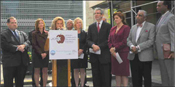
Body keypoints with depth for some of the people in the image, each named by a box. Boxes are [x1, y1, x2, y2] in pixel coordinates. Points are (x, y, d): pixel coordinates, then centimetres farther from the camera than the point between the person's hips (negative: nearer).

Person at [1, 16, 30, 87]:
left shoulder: (22, 34, 17)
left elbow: (28, 41, 6)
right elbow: (4, 46, -14)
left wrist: (23, 46, -17)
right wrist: (17, 48, -17)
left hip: (22, 62, 5)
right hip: (10, 62, -5)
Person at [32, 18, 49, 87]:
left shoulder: (47, 34, 7)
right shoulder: (34, 33, 1)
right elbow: (34, 45, -4)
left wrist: (45, 53, -10)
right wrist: (41, 53, -12)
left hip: (46, 55, 2)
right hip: (37, 55, -2)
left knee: (45, 71, 3)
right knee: (37, 71, 2)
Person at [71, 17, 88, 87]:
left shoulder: (84, 33, 7)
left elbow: (86, 43, 1)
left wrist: (82, 50, -14)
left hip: (83, 54, 0)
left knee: (82, 70, 2)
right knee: (76, 70, 2)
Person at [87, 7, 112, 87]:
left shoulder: (108, 26, 4)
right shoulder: (91, 27, 15)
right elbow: (88, 40, 9)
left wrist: (99, 47, -12)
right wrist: (93, 45, -12)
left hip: (104, 55, -3)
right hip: (94, 56, 3)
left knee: (106, 77, -2)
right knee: (96, 77, 5)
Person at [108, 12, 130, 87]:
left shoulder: (126, 28, -4)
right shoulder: (112, 29, 16)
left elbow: (125, 41, -11)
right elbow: (109, 40, 12)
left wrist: (115, 48, -11)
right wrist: (111, 49, -6)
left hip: (123, 53, -6)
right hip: (114, 53, 6)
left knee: (124, 73, -2)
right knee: (117, 73, 7)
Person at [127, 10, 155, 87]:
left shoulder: (151, 26, -1)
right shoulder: (133, 27, 17)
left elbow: (151, 41, -11)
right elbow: (129, 40, 14)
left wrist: (138, 47, -16)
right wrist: (132, 46, -8)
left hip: (145, 57, -5)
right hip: (133, 56, 5)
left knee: (147, 77, 3)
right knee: (135, 78, 7)